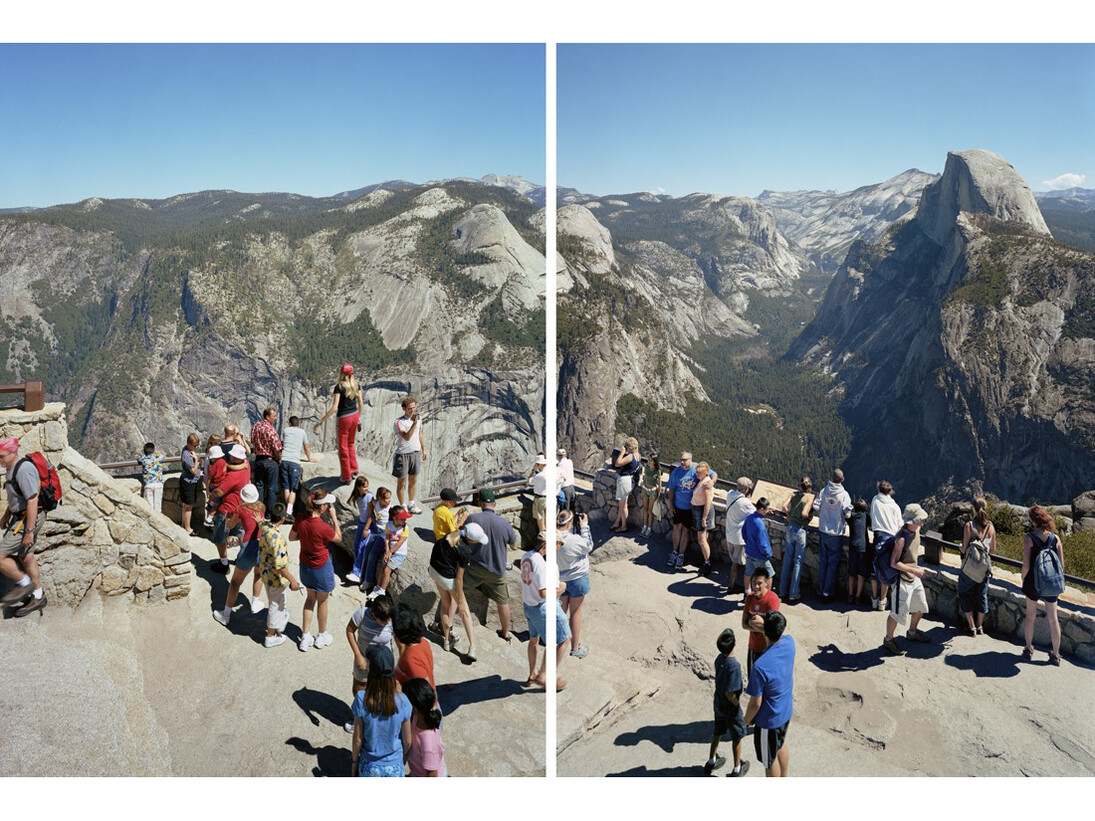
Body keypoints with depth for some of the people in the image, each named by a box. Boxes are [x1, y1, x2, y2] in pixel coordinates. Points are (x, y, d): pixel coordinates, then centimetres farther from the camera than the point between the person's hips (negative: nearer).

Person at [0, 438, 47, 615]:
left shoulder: (24, 470, -24)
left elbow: (32, 502, -26)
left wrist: (29, 532, -24)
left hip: (29, 519, -10)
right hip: (20, 516, 10)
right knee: (26, 558, 18)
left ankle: (24, 583, 12)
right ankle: (37, 597, 29)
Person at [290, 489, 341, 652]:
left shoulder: (300, 518, -15)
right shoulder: (323, 527, -32)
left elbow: (291, 537, 1)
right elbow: (338, 538, -12)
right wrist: (334, 517, -13)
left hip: (305, 565, 5)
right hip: (321, 567, -5)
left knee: (310, 598, 24)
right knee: (322, 601, 17)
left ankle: (305, 638, 31)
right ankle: (322, 637, 36)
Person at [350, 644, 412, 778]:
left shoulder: (362, 699, -24)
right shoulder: (402, 701, -20)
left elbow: (358, 739, -13)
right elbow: (407, 740, -8)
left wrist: (354, 761, 5)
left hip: (370, 766, 0)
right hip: (394, 766, 0)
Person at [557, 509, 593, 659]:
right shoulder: (574, 540, -29)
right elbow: (589, 546, -12)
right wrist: (584, 526, -10)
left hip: (559, 579, 4)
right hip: (577, 579, -4)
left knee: (561, 610, 22)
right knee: (575, 612, 11)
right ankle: (575, 647, 23)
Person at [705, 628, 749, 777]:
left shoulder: (719, 658, -10)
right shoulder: (734, 665, -33)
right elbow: (729, 693, -29)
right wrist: (737, 703, -11)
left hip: (718, 704, 6)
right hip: (730, 707, -6)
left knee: (718, 732, 25)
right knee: (737, 736, 16)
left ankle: (711, 762, 42)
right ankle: (737, 769, 32)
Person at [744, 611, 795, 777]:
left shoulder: (760, 666, -36)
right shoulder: (789, 643, -18)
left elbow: (756, 703, -24)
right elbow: (780, 633, 10)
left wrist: (746, 722, -7)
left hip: (769, 720, -7)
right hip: (786, 712, 7)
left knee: (769, 759, 18)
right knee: (781, 746, 31)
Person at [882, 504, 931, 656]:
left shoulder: (916, 530, -2)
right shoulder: (901, 538, -28)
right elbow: (894, 563, -25)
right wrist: (914, 570, -23)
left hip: (914, 578, 9)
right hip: (902, 579, -9)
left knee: (920, 607, 23)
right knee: (897, 612, 2)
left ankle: (912, 633, 46)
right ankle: (888, 640, 21)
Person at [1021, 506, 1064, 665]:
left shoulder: (1029, 538, -14)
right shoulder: (1055, 538, -4)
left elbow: (1026, 565, -16)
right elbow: (1061, 564, -2)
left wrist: (1023, 578, 2)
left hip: (1033, 583, -2)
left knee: (1030, 617, 14)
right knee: (1053, 619, 11)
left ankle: (1029, 650, 24)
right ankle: (1055, 655, 18)